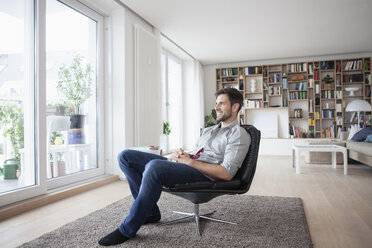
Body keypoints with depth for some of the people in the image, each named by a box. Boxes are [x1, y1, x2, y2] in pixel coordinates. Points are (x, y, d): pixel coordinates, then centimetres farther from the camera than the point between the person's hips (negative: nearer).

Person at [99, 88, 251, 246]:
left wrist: (190, 161, -12)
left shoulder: (239, 135, 1)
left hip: (203, 174, -8)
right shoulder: (208, 130, 29)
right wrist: (178, 155, 1)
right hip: (183, 166, 9)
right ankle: (150, 212, -1)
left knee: (154, 166, -37)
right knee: (126, 156, -3)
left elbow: (226, 173, -12)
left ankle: (127, 230, -20)